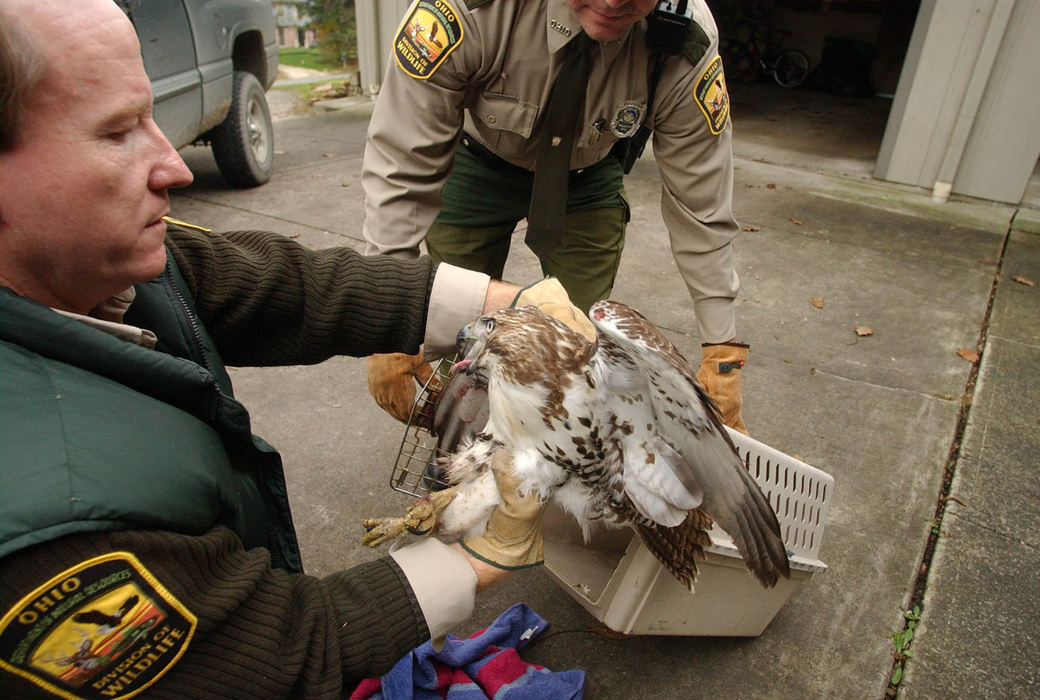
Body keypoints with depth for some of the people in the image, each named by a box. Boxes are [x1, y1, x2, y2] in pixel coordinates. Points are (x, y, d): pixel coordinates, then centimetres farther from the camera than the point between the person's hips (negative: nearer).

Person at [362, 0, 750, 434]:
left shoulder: (688, 48, -30)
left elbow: (702, 209, -21)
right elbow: (401, 167, -31)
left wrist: (722, 350, -20)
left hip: (587, 178, 1)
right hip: (476, 164, -1)